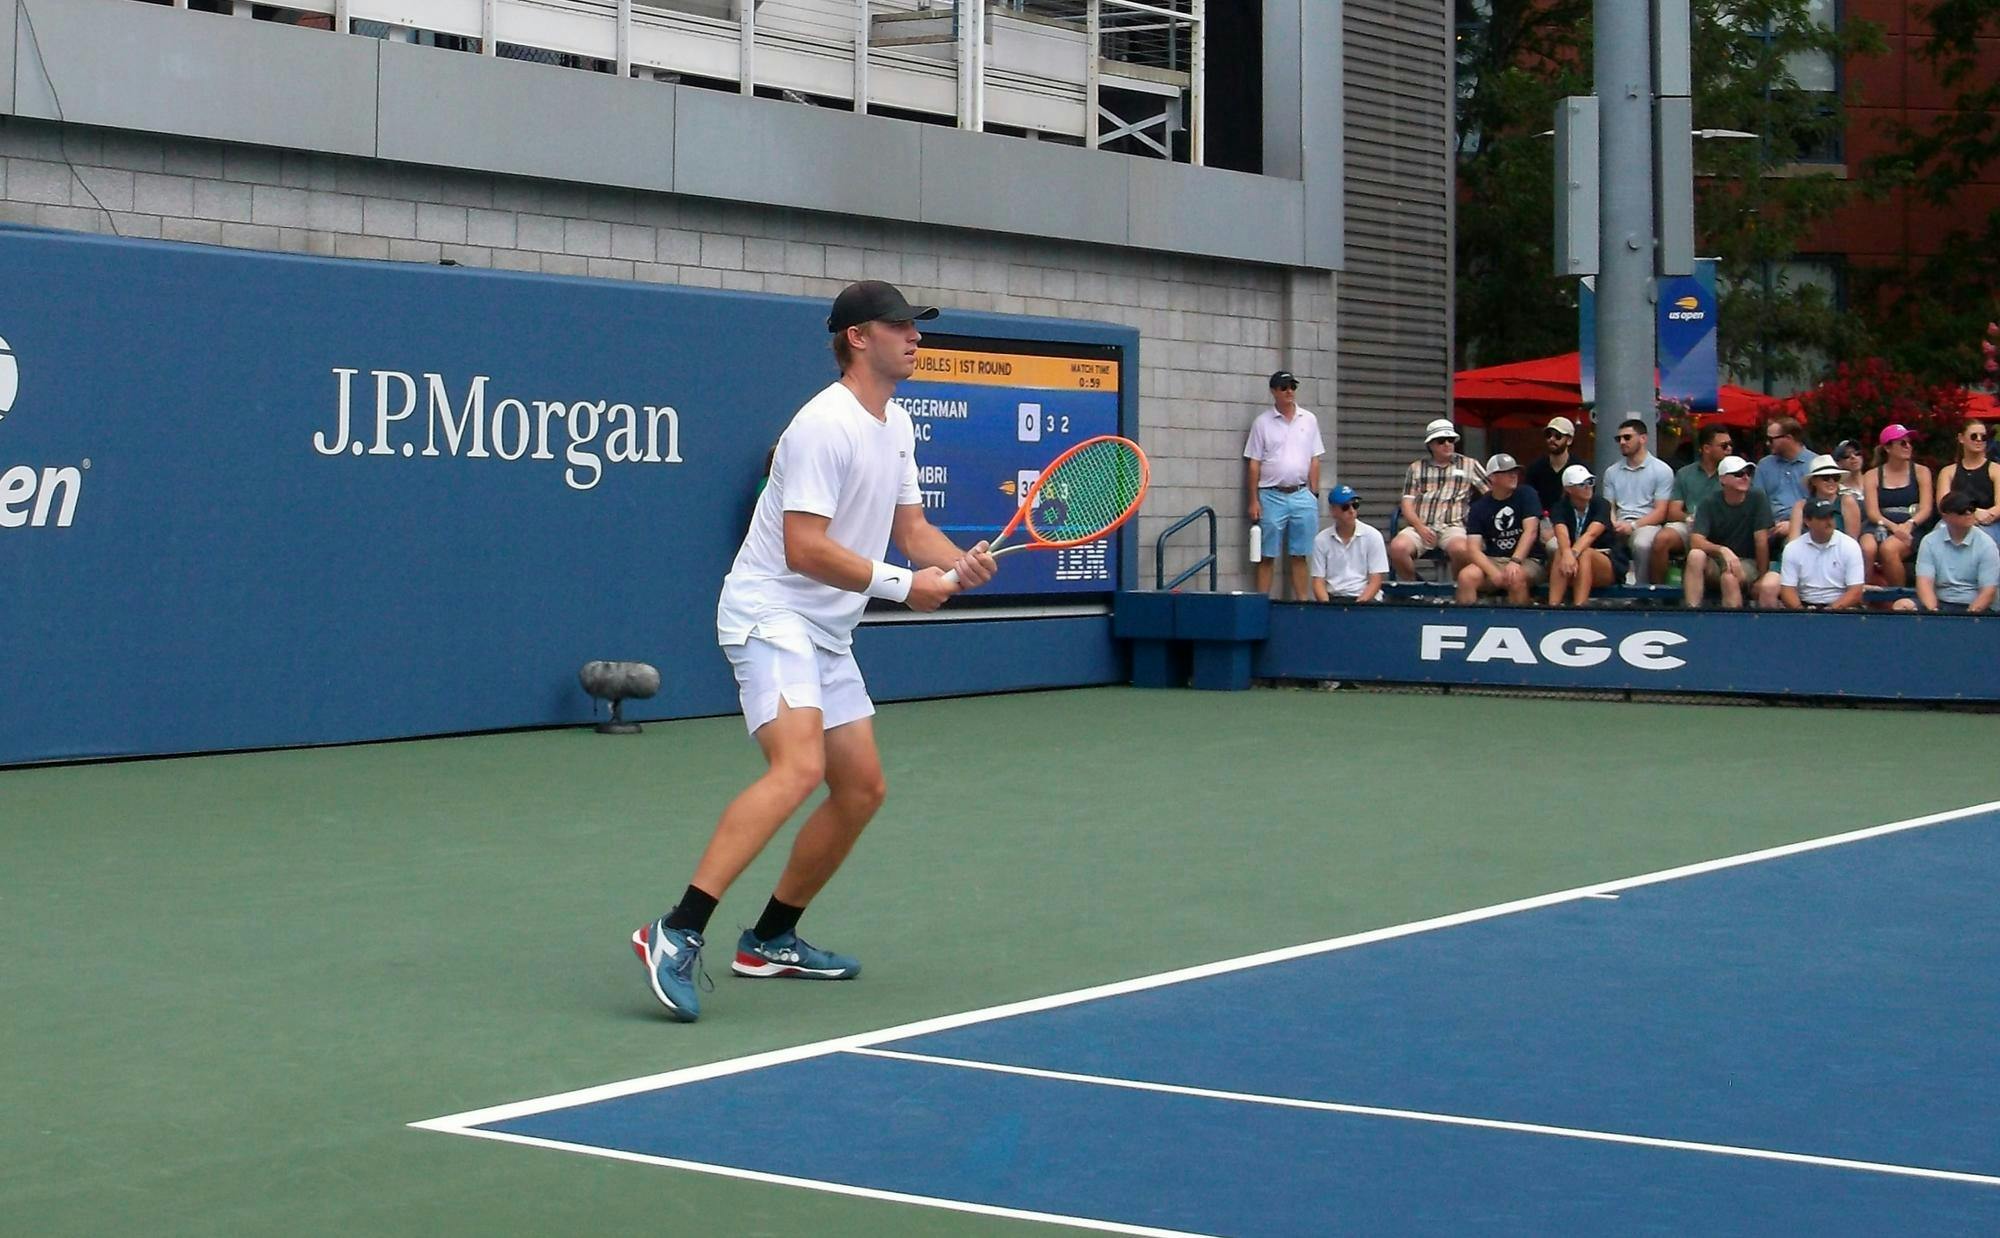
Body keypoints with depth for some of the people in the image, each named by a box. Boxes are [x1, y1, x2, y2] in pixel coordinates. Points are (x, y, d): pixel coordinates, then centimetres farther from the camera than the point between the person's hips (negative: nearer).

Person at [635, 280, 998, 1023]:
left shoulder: (898, 426, 13)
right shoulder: (826, 425, -18)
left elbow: (910, 527, 16)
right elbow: (805, 549, -23)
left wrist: (961, 563, -5)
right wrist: (903, 585, -19)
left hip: (826, 632, 10)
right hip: (770, 614, -10)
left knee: (862, 788, 11)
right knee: (798, 768, -29)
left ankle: (771, 940, 23)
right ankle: (676, 935, -33)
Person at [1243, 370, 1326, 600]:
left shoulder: (1309, 420, 9)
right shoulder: (1262, 422, 1)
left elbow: (1314, 460, 10)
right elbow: (1254, 464, 1)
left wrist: (1314, 494, 4)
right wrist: (1253, 501, -4)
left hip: (1301, 495, 2)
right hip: (1271, 495, -2)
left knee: (1299, 554, 5)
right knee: (1267, 555, 0)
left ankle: (1302, 599, 9)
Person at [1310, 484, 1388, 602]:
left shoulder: (1372, 536, 2)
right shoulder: (1321, 540, 5)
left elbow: (1376, 580, -1)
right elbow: (1318, 581, 4)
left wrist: (1360, 603, -16)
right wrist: (1327, 605, -14)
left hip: (1365, 598, -1)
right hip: (1333, 598, 1)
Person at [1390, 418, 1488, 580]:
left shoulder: (1469, 465, 16)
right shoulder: (1416, 468, 18)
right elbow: (1407, 503, 11)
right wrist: (1420, 527, -7)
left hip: (1453, 526, -1)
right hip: (1420, 526, 1)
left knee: (1460, 549, -37)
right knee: (1397, 547, -31)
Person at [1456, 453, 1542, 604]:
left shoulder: (1527, 495, 1)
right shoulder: (1479, 507, 4)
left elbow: (1530, 532, -12)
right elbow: (1473, 549, -5)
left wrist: (1515, 561, -28)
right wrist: (1493, 572, -23)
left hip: (1525, 560, -2)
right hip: (1492, 561, 2)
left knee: (1516, 578, -36)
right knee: (1466, 576, -28)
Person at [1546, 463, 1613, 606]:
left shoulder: (1601, 505, -8)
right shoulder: (1560, 508, -3)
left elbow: (1591, 534, -27)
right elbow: (1562, 534, -25)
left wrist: (1574, 554, -47)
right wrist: (1567, 554, -48)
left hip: (1604, 565, -1)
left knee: (1585, 554, -33)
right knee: (1561, 553, -30)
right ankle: (1552, 607, -46)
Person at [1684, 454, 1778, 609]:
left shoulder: (1758, 499, -8)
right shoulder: (1709, 504, -5)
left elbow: (1761, 542, -10)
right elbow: (1695, 541, -18)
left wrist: (1762, 577, -11)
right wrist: (1722, 550, -34)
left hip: (1747, 563, -2)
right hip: (1715, 563, 2)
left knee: (1729, 577, -35)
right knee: (1695, 555, -30)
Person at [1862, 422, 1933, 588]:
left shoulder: (1921, 472, 14)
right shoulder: (1872, 476, 14)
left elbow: (1925, 509, 4)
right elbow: (1872, 512, 3)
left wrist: (1909, 524, -16)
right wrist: (1892, 526, -17)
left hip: (1911, 529, -1)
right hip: (1882, 526, 1)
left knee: (1888, 548, -36)